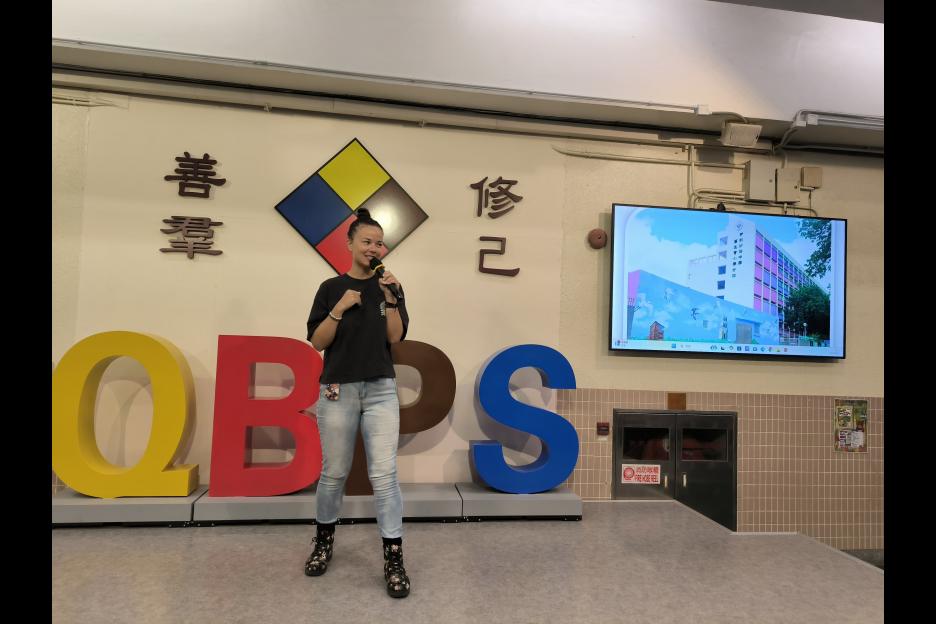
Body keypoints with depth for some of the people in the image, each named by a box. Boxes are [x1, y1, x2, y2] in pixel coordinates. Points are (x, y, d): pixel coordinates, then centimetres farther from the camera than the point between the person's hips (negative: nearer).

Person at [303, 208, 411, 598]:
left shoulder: (390, 286, 6)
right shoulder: (331, 288, 3)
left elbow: (395, 337, -4)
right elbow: (317, 342, -2)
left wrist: (389, 298, -15)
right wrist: (340, 308, -14)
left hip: (381, 390, 0)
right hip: (337, 390, 0)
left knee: (384, 475, -4)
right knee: (334, 473, 10)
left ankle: (394, 560, 4)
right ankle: (324, 539, 34)